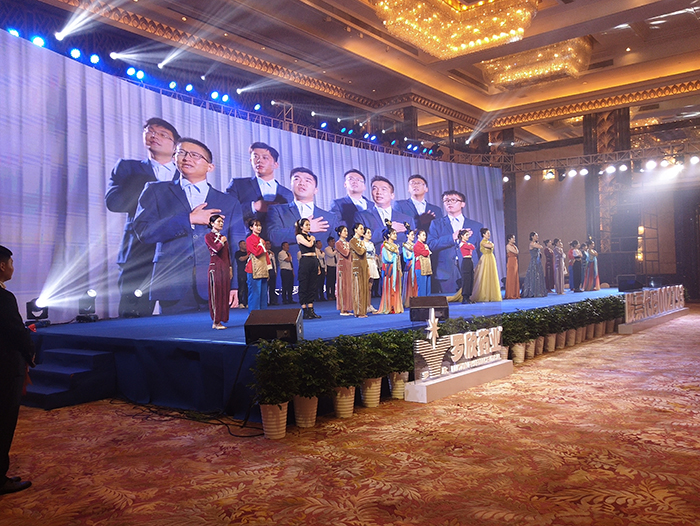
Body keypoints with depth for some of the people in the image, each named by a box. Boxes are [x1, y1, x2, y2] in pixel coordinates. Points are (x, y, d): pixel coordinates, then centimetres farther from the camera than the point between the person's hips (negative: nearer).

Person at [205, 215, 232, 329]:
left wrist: (230, 269, 15)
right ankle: (216, 322, -4)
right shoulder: (208, 237, -2)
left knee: (224, 293, 4)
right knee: (216, 294, -6)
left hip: (225, 268, 7)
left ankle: (220, 320, 8)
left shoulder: (223, 237, 18)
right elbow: (216, 249, -19)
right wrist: (222, 242, -2)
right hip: (215, 268, -7)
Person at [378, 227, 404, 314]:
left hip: (396, 269, 7)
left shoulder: (395, 246, 17)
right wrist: (395, 254, -5)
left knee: (396, 287, 5)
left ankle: (396, 307, 8)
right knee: (389, 287, -7)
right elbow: (388, 259, -14)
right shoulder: (385, 246, -5)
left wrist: (400, 270, 13)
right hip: (389, 269, -7)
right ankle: (388, 308, -4)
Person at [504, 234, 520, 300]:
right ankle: (510, 295, -3)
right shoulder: (508, 246, -10)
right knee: (511, 278, -6)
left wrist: (515, 247, 0)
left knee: (516, 278, 9)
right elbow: (516, 252, -16)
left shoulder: (513, 245, 17)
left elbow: (518, 252, 10)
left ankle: (515, 294, 13)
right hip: (511, 262, -9)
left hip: (515, 262, 9)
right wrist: (515, 247, 1)